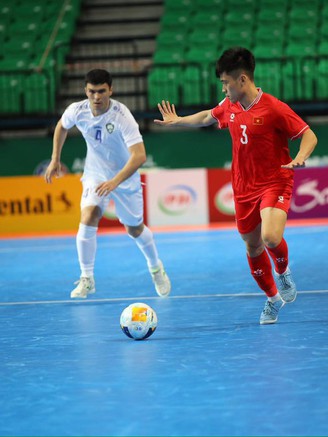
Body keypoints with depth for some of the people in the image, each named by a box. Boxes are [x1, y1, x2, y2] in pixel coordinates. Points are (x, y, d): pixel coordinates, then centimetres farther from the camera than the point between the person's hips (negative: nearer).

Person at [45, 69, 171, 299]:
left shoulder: (122, 117, -31)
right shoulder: (77, 111, -17)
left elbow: (139, 155, -39)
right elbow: (62, 126, 9)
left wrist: (115, 182, -49)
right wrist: (55, 159, 8)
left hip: (125, 178, -2)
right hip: (95, 175, 2)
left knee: (135, 229, 13)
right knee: (88, 219, -23)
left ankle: (156, 268, 43)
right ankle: (87, 279, -12)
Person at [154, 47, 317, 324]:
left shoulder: (274, 108, -16)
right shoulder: (229, 107, 4)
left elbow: (309, 135, -13)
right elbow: (207, 117, 27)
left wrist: (300, 158, -31)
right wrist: (177, 121, 38)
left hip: (275, 184, -6)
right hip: (244, 188, 6)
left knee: (271, 237, -28)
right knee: (253, 247, 11)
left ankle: (284, 272, 6)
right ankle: (273, 299, 33)